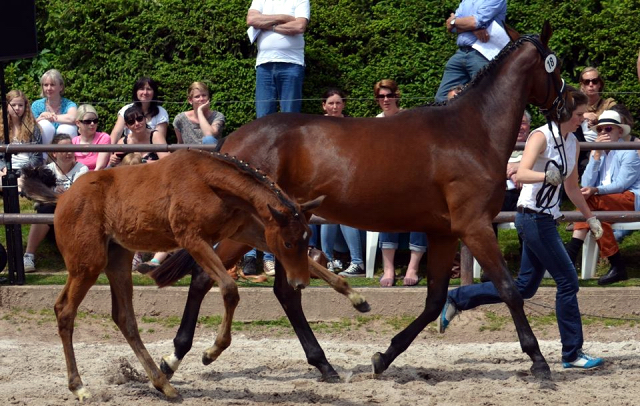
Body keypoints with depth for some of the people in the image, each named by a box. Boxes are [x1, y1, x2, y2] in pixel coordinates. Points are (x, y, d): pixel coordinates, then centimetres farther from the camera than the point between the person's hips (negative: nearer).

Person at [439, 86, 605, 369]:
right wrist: (547, 176, -47)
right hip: (533, 217, -9)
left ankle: (456, 299, 21)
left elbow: (572, 187, 25)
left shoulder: (573, 144, 11)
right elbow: (521, 174, -29)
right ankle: (572, 354, 0)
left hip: (545, 219, 9)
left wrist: (590, 218, 27)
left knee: (524, 288, 11)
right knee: (568, 281, -8)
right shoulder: (541, 136, -14)